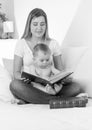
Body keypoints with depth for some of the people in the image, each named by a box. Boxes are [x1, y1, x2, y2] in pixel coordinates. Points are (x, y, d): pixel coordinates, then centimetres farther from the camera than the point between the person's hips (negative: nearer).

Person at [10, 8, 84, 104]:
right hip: (29, 85, -1)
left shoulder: (53, 44, 11)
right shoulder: (21, 43, 6)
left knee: (76, 87, -25)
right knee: (14, 85, -36)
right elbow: (16, 72, 3)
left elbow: (60, 69, 11)